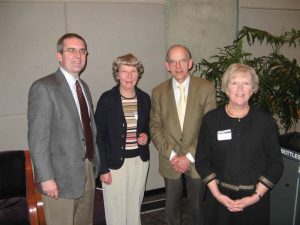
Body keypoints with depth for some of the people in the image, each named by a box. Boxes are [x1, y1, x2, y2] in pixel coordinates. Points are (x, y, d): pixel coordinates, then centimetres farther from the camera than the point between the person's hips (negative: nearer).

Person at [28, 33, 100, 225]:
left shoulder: (84, 86, 11)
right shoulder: (43, 88, -13)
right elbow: (37, 138, -16)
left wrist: (96, 163, 11)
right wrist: (46, 178, -18)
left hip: (88, 172, 7)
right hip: (62, 176, -7)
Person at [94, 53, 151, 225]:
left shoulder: (144, 98, 2)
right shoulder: (107, 99, -10)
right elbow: (100, 136, -8)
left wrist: (146, 136, -5)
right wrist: (103, 168, -10)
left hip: (140, 160, 4)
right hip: (115, 162, -3)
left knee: (135, 206, 16)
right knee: (116, 208, 6)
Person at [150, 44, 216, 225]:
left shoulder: (207, 88, -7)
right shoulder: (159, 92, -1)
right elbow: (155, 128, 1)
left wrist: (190, 156, -12)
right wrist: (171, 155, -10)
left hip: (197, 161, -1)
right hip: (170, 161, 1)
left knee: (197, 207, 15)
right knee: (172, 208, 15)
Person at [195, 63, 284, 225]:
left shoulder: (265, 120, -5)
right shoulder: (211, 119, -5)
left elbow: (275, 163, -2)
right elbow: (202, 160, -1)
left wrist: (257, 196, -10)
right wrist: (217, 194, -8)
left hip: (255, 199, 0)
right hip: (219, 197, 0)